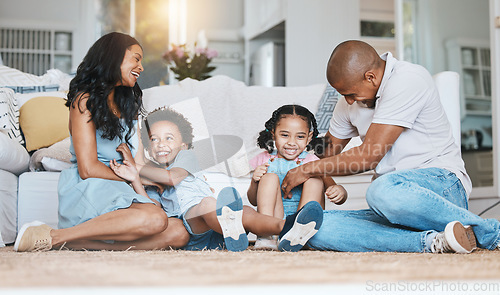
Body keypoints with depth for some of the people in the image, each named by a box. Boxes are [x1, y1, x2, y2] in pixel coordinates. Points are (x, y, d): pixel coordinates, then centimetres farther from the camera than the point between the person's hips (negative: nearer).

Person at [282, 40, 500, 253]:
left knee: (383, 191, -42)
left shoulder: (408, 80, -14)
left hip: (443, 182, -7)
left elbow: (369, 156, -16)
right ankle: (430, 241, -27)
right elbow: (328, 149, 24)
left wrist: (307, 170, -5)